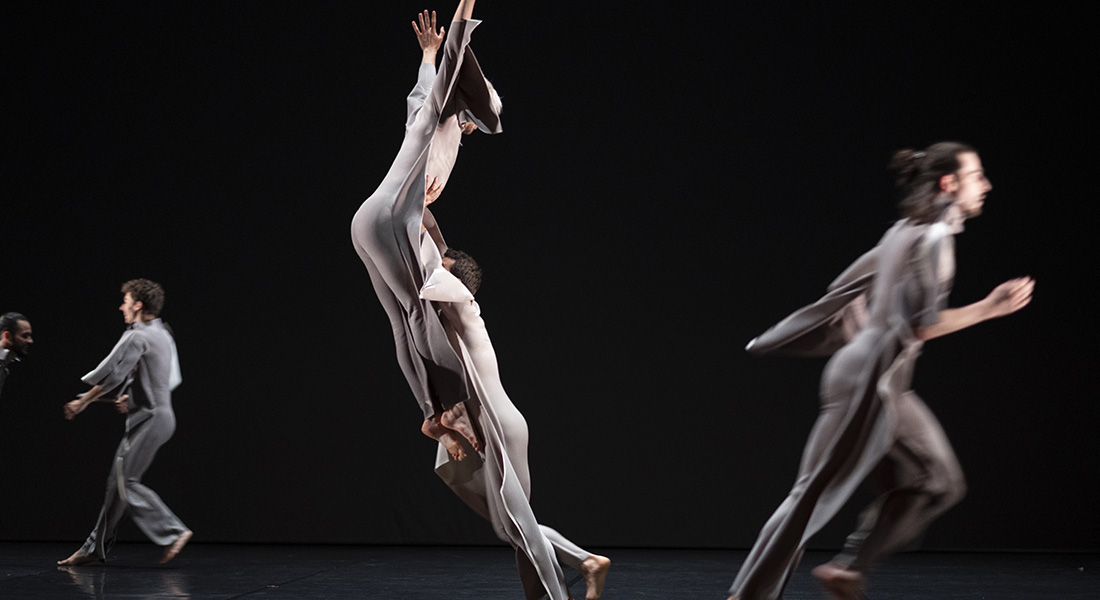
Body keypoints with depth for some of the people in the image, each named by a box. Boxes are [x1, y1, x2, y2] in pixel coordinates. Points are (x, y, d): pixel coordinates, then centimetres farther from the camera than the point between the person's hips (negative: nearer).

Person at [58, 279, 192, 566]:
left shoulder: (137, 337, -13)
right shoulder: (162, 335, 17)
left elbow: (112, 375, -13)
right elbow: (171, 380, 24)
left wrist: (82, 402, -1)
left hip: (149, 419, -10)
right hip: (160, 414, 10)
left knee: (126, 482, -8)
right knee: (118, 480, 11)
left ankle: (172, 532, -13)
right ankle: (96, 547, 15)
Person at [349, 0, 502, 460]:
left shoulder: (424, 111, 27)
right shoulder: (436, 113, 3)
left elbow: (422, 88, 48)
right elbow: (453, 62, -8)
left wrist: (428, 52, 61)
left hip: (372, 224, 9)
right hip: (388, 220, -9)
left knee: (407, 323, -1)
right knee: (424, 311, -14)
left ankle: (436, 415, -7)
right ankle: (452, 406, -21)